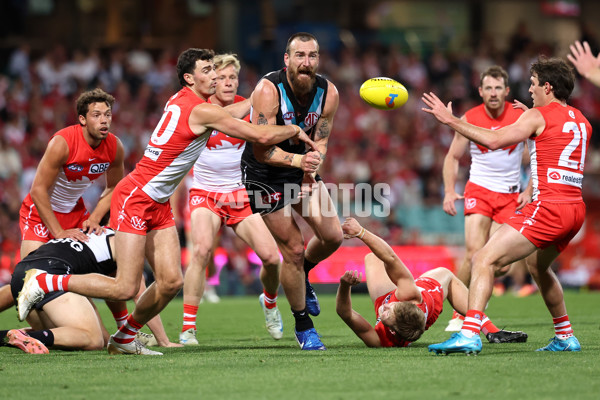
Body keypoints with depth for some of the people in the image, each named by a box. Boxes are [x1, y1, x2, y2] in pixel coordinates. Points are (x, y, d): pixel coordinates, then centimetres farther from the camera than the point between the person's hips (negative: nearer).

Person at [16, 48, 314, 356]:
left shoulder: (181, 100, 10)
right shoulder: (201, 110, -16)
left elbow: (227, 114, 35)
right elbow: (261, 136, -14)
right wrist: (294, 131, 2)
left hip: (158, 204, 9)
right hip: (135, 198, -9)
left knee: (171, 282, 1)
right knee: (124, 289, -12)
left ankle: (124, 339, 15)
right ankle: (44, 282, 0)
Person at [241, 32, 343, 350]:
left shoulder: (328, 93, -11)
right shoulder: (268, 90, -27)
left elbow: (320, 140, -1)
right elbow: (261, 150, -28)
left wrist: (312, 166, -20)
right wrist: (298, 160, -42)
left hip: (302, 168, 5)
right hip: (264, 173, -5)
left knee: (332, 236, -4)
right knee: (294, 250, -8)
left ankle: (301, 276, 31)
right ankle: (303, 326, 10)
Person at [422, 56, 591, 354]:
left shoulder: (537, 116, -3)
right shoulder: (580, 120, 18)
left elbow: (494, 141, -14)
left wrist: (450, 120, -8)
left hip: (549, 207, -9)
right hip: (575, 209, 9)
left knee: (484, 260, -14)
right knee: (537, 263, 34)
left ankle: (469, 333, -31)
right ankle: (565, 337, 35)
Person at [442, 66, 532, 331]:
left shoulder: (521, 117, -5)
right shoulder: (469, 119, -4)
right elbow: (453, 156, 8)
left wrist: (529, 192, -4)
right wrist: (449, 192, -4)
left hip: (510, 196, 1)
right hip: (479, 191, -1)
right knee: (475, 253, -16)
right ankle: (459, 314, -5)